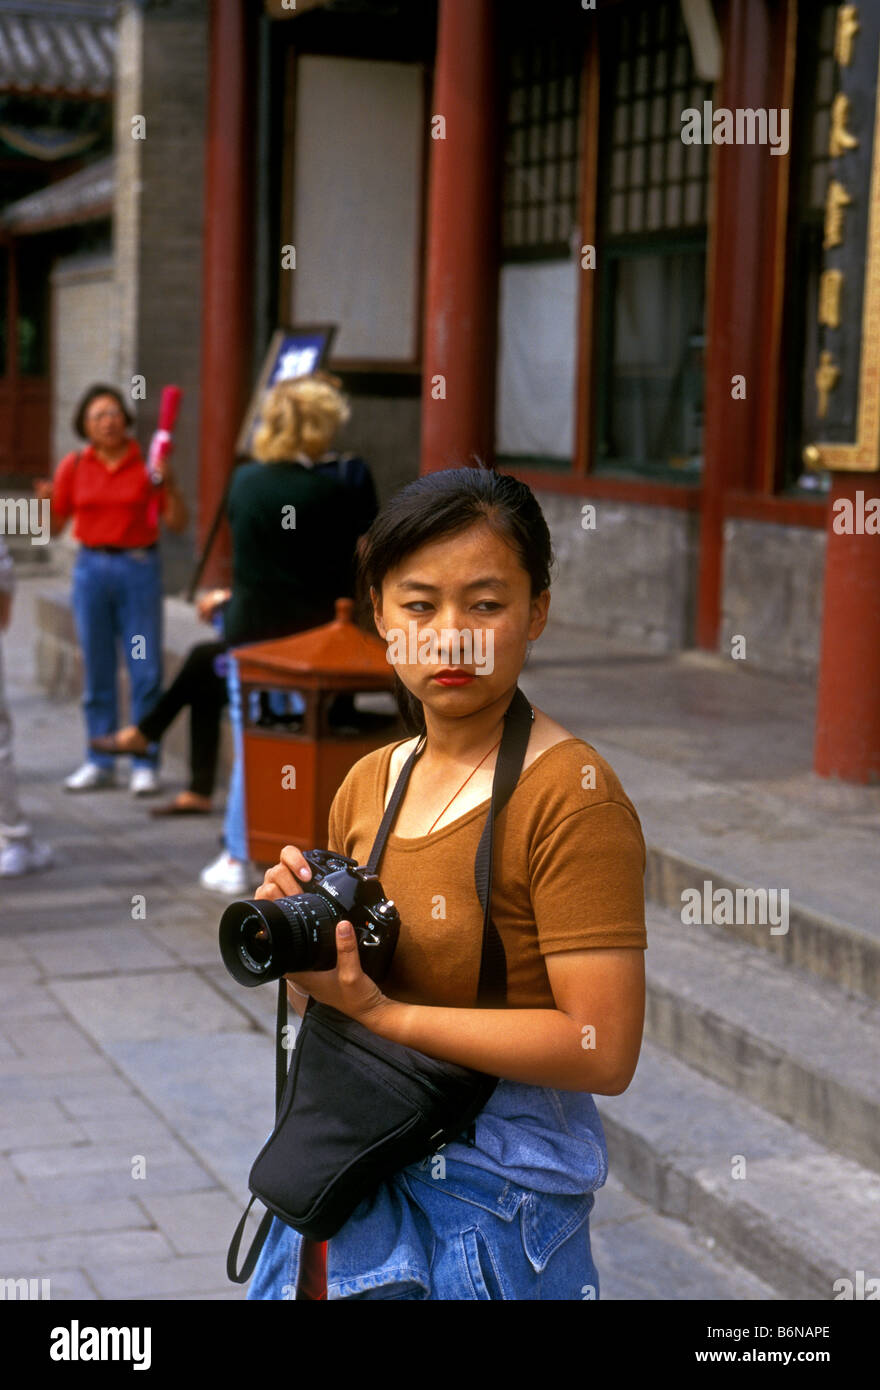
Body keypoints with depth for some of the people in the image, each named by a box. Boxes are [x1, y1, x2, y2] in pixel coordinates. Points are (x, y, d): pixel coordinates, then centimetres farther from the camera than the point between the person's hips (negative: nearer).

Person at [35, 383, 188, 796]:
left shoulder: (147, 464, 0)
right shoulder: (74, 466, 5)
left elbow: (177, 523, 0)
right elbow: (55, 526, 8)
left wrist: (169, 487, -16)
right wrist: (46, 502, -12)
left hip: (139, 567, -2)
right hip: (92, 568, 2)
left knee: (146, 670, -3)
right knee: (96, 670, 6)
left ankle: (145, 765, 4)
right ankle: (99, 763, 14)